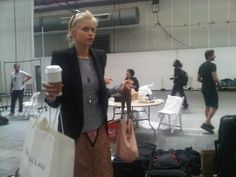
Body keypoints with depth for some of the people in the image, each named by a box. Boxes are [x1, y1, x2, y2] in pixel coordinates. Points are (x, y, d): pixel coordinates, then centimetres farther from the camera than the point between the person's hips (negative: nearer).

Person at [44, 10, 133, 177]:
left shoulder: (100, 56, 2)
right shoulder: (61, 57, -11)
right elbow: (55, 102, -7)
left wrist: (119, 88, -2)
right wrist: (50, 95, -28)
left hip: (99, 129, 4)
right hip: (74, 132, -4)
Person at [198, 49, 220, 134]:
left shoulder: (201, 66, 11)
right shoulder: (212, 65, -17)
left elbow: (198, 79, 15)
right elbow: (215, 79, -23)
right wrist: (218, 83, -2)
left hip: (204, 88, 9)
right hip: (211, 89, -9)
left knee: (207, 105, 16)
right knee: (214, 106, -5)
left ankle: (208, 123, 21)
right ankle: (206, 123, -13)